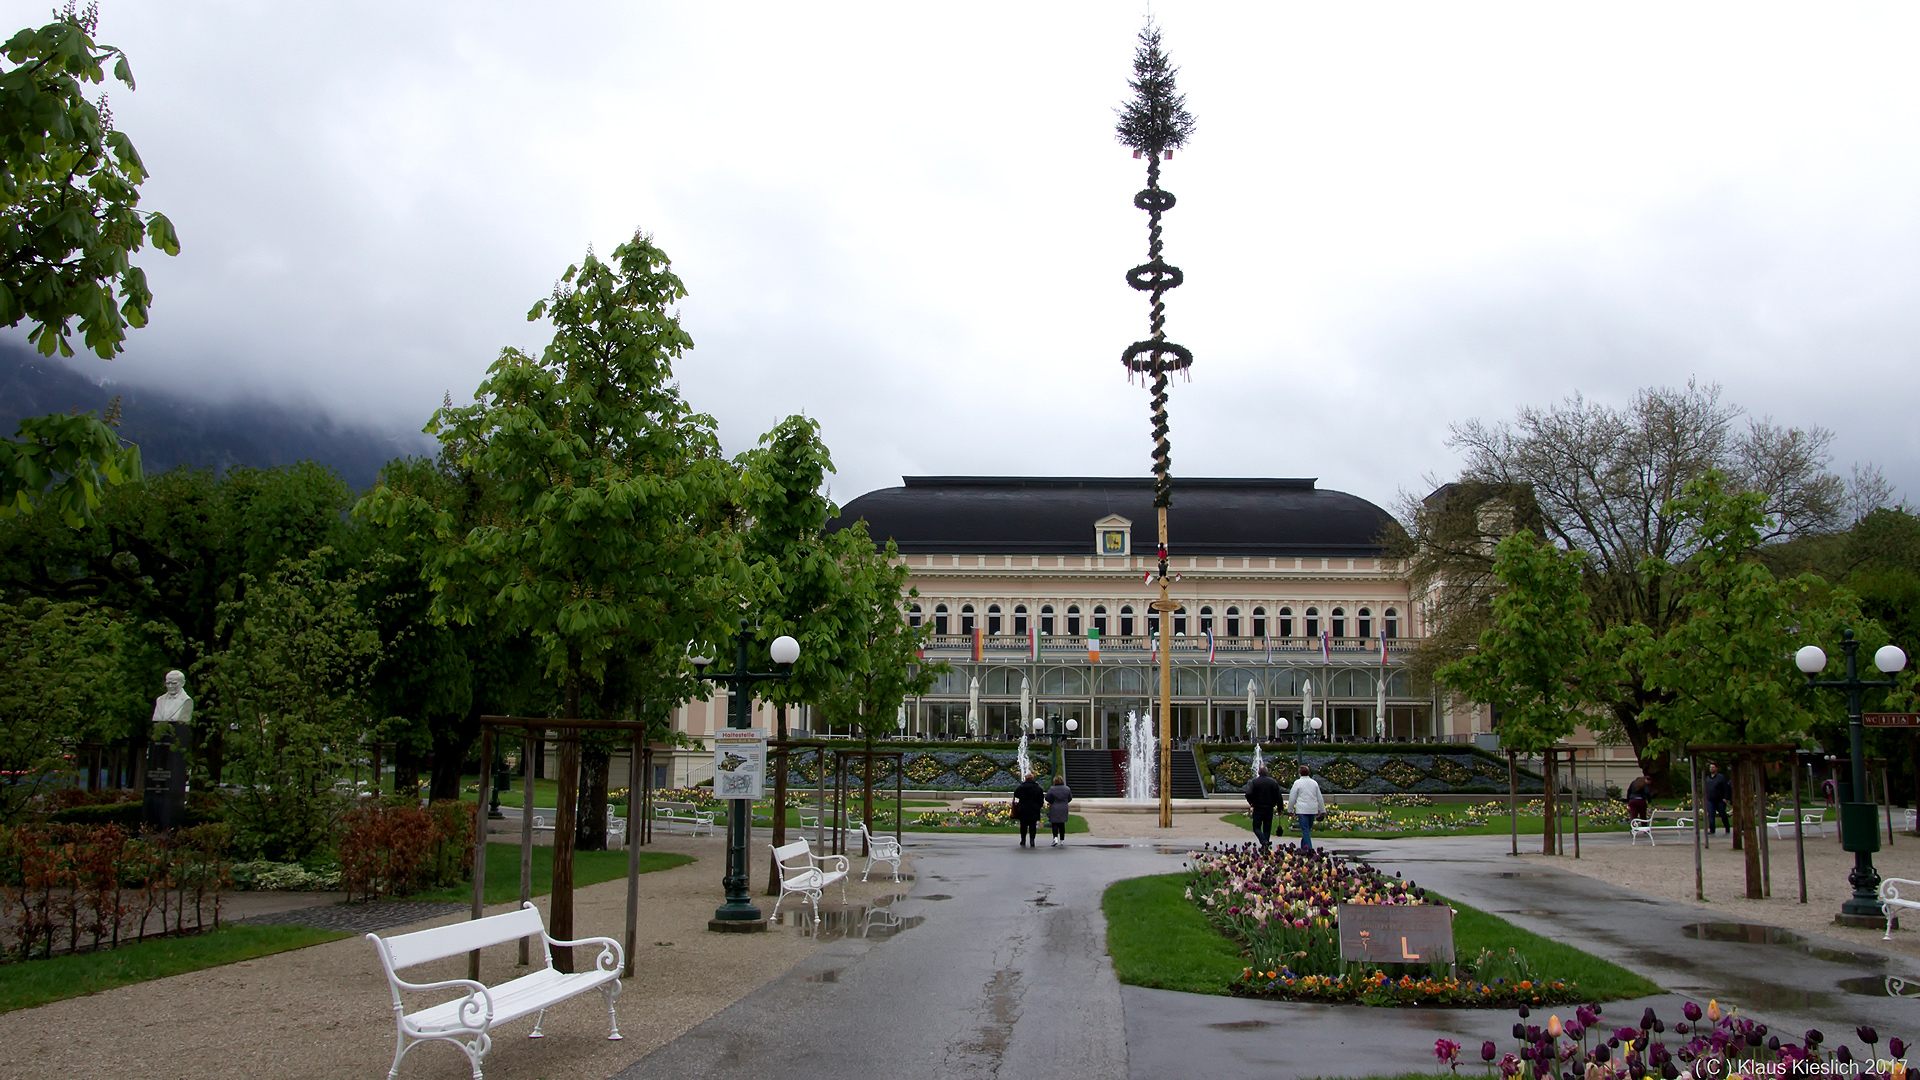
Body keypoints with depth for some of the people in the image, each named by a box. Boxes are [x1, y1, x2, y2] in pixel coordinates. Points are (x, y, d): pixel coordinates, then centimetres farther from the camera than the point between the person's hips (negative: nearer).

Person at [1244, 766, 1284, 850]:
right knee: (1267, 828, 12)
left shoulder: (1254, 781, -7)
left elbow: (1248, 794, -17)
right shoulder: (1273, 782, 0)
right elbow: (1279, 796, -1)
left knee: (1256, 827, 4)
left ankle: (1264, 842, -20)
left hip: (1258, 808, -2)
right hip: (1269, 809, 2)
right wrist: (1279, 808, 9)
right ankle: (1265, 846, 11)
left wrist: (1251, 803, 2)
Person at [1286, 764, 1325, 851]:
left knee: (1305, 829, -7)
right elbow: (1320, 798, 15)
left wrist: (1290, 810, 9)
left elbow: (1292, 797, -1)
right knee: (1308, 828, 15)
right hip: (1313, 810, 5)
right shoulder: (1314, 783, 10)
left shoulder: (1297, 783, -3)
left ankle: (1308, 847, -19)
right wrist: (1322, 810, 21)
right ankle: (1304, 846, 20)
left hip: (1302, 810, -4)